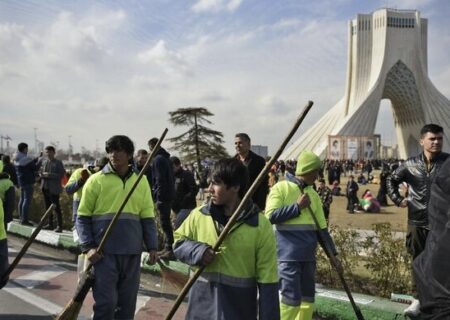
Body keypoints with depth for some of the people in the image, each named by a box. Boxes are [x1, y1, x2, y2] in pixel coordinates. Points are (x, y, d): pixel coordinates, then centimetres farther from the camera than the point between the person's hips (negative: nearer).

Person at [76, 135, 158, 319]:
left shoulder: (141, 182, 8)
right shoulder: (96, 180, 0)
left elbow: (148, 217, 10)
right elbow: (83, 217, 1)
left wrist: (152, 246, 1)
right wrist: (88, 246, -10)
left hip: (132, 252, 3)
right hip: (104, 251, -3)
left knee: (127, 302, 11)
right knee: (106, 301, -3)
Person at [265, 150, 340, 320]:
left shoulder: (314, 195, 13)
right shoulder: (281, 188, -5)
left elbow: (322, 228, 15)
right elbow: (270, 216, -16)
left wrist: (333, 253, 11)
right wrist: (298, 206, -12)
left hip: (308, 256, 6)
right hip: (288, 255, -6)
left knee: (308, 298, 12)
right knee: (291, 298, -6)